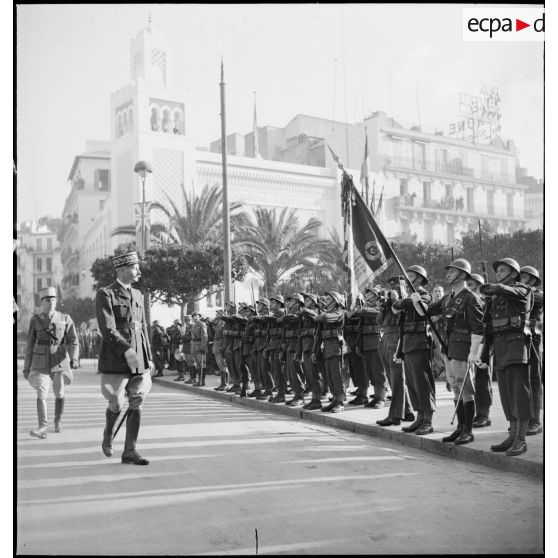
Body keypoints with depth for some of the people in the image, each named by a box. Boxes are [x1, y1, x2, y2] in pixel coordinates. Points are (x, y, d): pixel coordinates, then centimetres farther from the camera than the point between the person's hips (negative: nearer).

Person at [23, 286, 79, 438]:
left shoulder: (65, 319, 1)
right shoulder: (35, 320, 3)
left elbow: (73, 341, -3)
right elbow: (30, 345, 7)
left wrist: (74, 358, -19)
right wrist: (26, 367, 7)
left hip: (60, 361, 0)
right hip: (41, 362, 0)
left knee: (59, 393, 9)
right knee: (41, 393, -15)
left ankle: (58, 421, 30)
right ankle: (42, 427, -20)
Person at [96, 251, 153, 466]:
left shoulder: (138, 295, 15)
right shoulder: (105, 295, -5)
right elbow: (107, 329, -15)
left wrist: (148, 357, 15)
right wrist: (126, 350, -25)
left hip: (139, 360, 6)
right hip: (115, 360, -6)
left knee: (137, 404, 2)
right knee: (117, 404, 0)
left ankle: (130, 451, 9)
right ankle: (108, 434, 31)